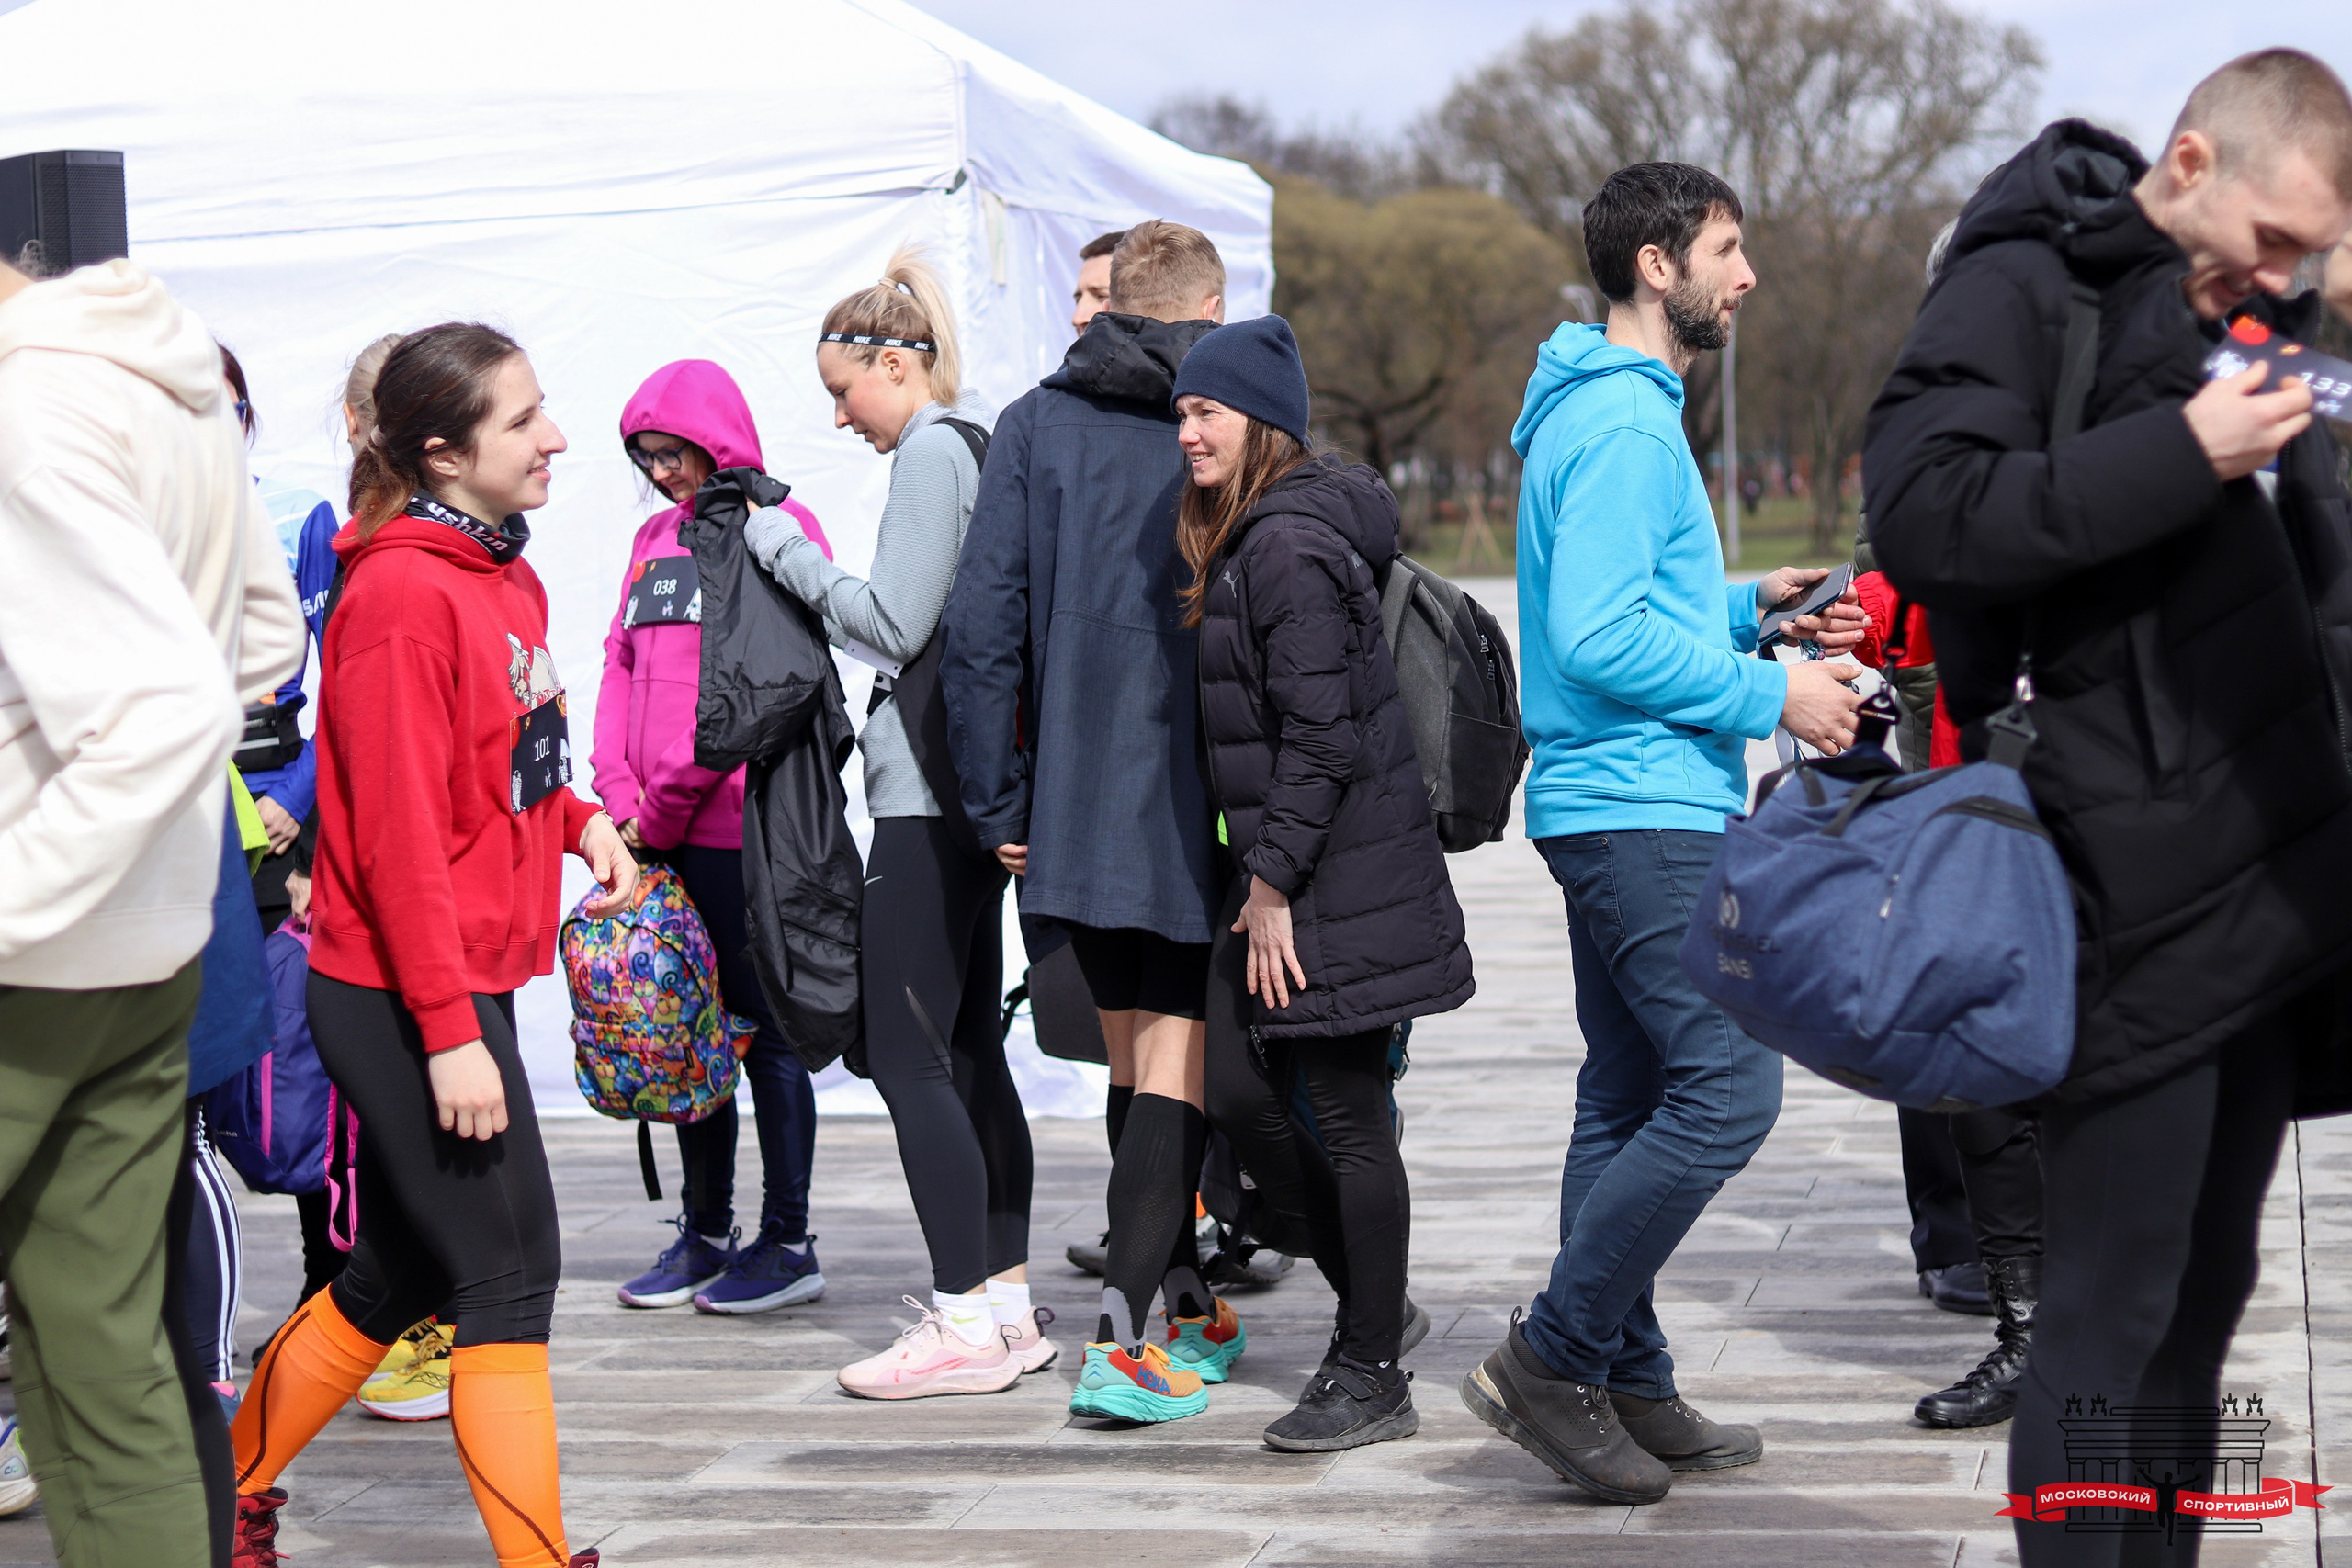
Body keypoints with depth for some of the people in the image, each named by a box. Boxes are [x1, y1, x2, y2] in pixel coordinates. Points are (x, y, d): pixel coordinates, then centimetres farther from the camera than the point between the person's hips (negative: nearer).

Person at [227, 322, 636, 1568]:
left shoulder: (506, 577, 11)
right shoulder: (403, 594, -18)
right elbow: (399, 832, -20)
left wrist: (578, 819, 3)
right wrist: (451, 1032, -22)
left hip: (463, 981, 10)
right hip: (405, 998, -10)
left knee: (401, 1269, 18)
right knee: (509, 1277, -6)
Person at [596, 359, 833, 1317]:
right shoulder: (655, 539, 18)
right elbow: (623, 665, 15)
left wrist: (672, 798, -13)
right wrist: (622, 797, 0)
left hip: (744, 820, -6)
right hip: (661, 832, 7)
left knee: (761, 1024, -2)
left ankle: (788, 1243, 5)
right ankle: (704, 1234, 18)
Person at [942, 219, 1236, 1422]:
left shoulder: (1033, 426, 4)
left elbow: (983, 621, -1)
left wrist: (999, 803, 4)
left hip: (1075, 802, 3)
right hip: (1199, 802, -3)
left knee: (1134, 1052, 16)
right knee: (1175, 1063, -2)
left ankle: (1183, 1296, 27)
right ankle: (1120, 1336, -11)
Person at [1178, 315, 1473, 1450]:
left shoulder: (1289, 545, -17)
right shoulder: (1246, 536, 15)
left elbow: (1320, 732, -21)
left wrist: (1273, 880, -18)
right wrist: (1258, 875, 17)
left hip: (1336, 875, -10)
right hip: (1280, 871, 10)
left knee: (1347, 1117, -2)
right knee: (1238, 1093, 11)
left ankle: (1375, 1376, 8)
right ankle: (1370, 1302, 26)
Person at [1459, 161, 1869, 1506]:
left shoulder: (1610, 410, 19)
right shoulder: (1624, 423, -14)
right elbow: (1599, 639, -22)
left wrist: (1747, 607, 16)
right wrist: (1770, 696, -15)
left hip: (1620, 808, 11)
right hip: (1645, 805, -11)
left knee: (1633, 1099, 11)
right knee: (1727, 1087, -12)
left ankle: (1629, 1390, 16)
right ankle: (1554, 1359, -7)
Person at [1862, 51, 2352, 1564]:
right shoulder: (2027, 287, -6)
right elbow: (1920, 506, -20)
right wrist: (2181, 456, -20)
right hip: (2141, 904, -8)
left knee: (2206, 1294, 12)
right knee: (2112, 1310, -2)